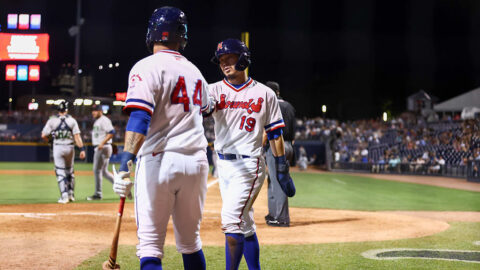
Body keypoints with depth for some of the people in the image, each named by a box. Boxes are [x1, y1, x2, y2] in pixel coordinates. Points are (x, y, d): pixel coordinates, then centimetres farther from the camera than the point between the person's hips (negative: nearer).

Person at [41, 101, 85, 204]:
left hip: (58, 148, -2)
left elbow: (43, 135, -2)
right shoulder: (72, 120, -1)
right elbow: (77, 136, -8)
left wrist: (47, 140, 20)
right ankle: (71, 194, 21)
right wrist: (82, 149, -9)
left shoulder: (52, 120, -2)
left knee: (60, 172, 1)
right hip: (69, 147, 2)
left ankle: (64, 195, -9)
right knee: (69, 171, 18)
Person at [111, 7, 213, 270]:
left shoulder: (147, 67, -7)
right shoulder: (195, 71, 13)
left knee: (150, 245, -3)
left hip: (158, 161, -6)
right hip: (196, 161, 6)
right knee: (190, 242, 19)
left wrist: (125, 164, -28)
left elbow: (139, 117, -21)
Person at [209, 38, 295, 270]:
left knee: (231, 220, -17)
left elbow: (274, 133, 5)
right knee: (244, 224, 12)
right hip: (223, 164, 4)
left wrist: (283, 170, 4)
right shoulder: (215, 90, 6)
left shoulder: (264, 94, 2)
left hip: (249, 165, -4)